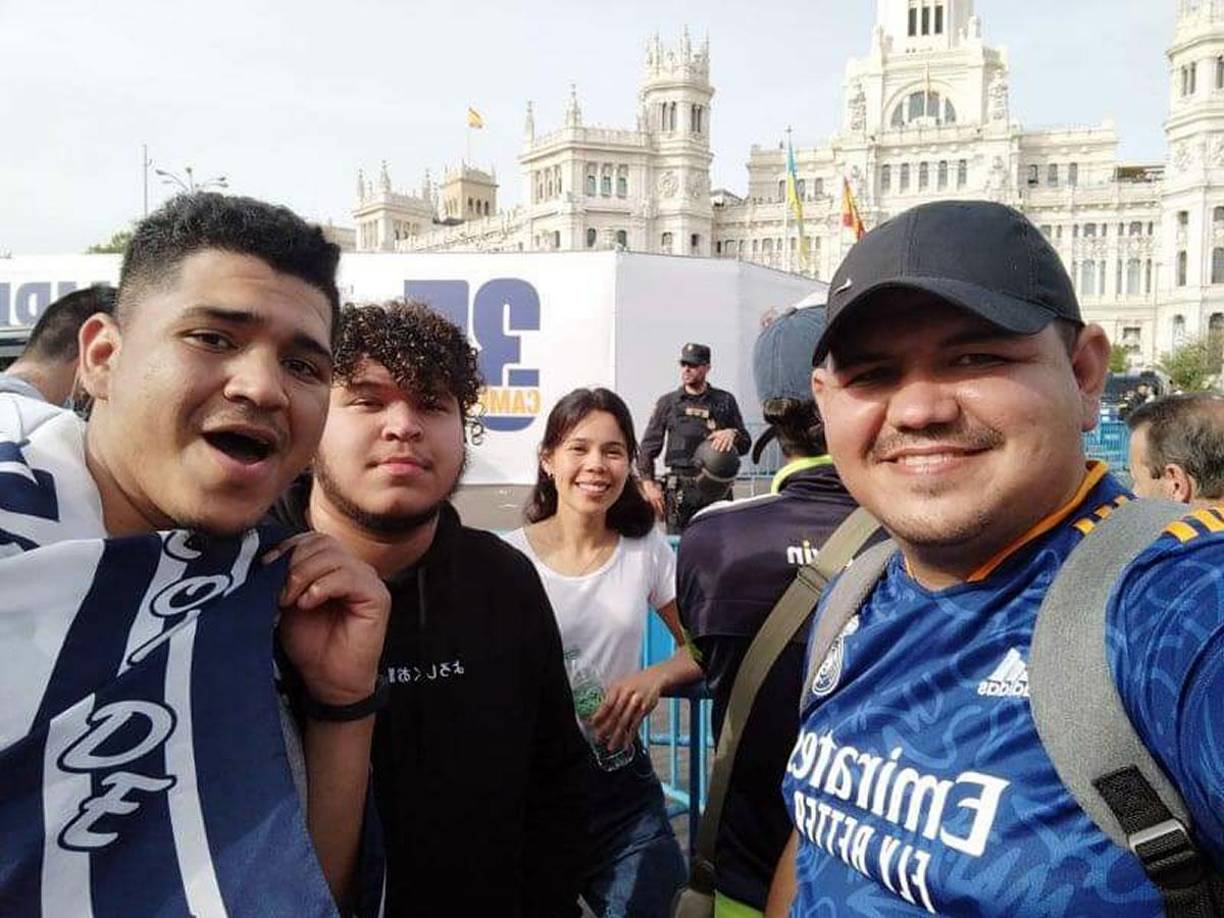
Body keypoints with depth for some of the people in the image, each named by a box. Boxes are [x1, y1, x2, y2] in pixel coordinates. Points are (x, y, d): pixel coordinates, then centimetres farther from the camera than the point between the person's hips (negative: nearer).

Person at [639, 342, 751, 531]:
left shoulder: (725, 401, 11)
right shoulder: (667, 402, 10)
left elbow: (745, 444, 14)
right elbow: (648, 448, 9)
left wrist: (732, 434, -9)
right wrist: (649, 485, -1)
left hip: (717, 488, 0)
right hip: (679, 487, 0)